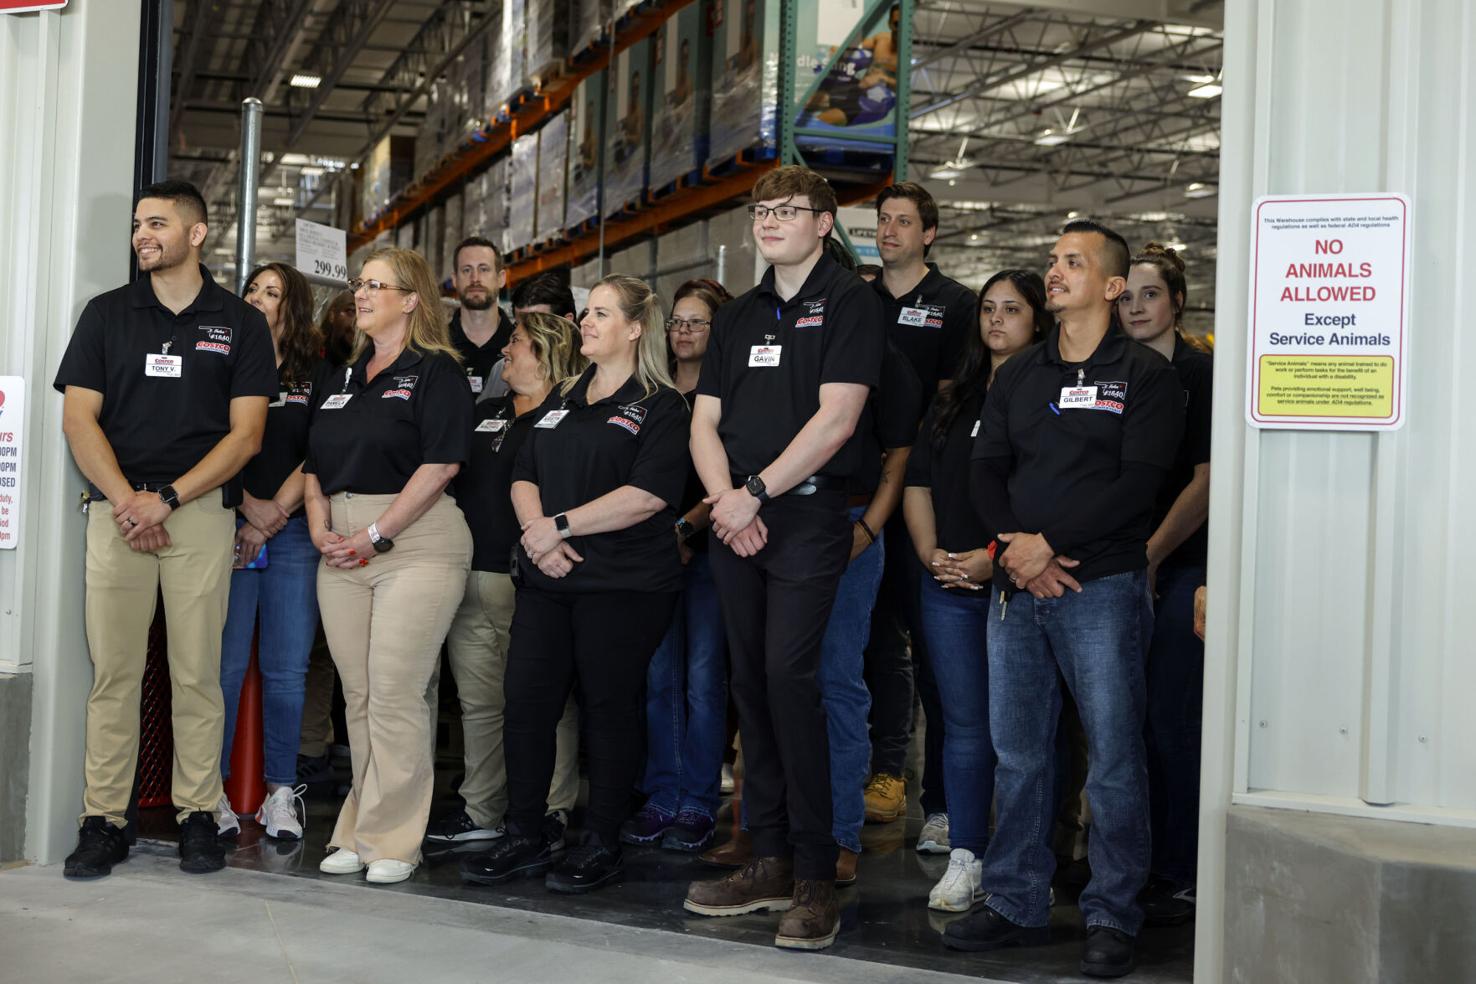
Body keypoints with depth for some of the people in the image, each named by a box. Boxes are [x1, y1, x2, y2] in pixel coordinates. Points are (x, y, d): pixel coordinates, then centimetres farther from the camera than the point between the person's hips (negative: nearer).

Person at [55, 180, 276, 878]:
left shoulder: (240, 324, 9)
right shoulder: (107, 314, 13)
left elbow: (245, 433, 2)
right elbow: (79, 418, 6)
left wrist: (167, 498, -9)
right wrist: (126, 500, -8)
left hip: (202, 510, -1)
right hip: (116, 507, 1)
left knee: (197, 671, 0)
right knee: (113, 671, -1)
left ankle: (197, 814, 7)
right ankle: (103, 820, 4)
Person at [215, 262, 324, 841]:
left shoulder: (316, 378, 9)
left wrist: (275, 514, -8)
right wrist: (249, 507, -8)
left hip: (294, 534, 1)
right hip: (228, 529, 0)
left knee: (286, 668, 2)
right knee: (225, 663, -3)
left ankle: (281, 793, 10)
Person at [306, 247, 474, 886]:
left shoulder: (435, 372, -2)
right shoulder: (342, 378, 20)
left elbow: (441, 463, -13)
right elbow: (316, 464, 21)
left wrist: (376, 535, -15)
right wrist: (320, 527, 3)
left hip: (415, 543, -7)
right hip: (342, 550, 7)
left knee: (394, 694, -9)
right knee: (358, 695, 8)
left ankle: (391, 840, -1)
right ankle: (359, 832, 15)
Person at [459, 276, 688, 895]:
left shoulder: (660, 406, -2)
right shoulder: (560, 400, 19)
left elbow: (647, 494, -15)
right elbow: (524, 476, 15)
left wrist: (560, 525, -14)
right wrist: (535, 532, -6)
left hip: (623, 586, -6)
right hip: (547, 580, 6)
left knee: (608, 707, 0)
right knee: (525, 699, 2)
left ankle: (602, 844, 11)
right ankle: (525, 837, 14)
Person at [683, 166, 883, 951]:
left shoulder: (848, 303, -1)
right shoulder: (737, 317, 18)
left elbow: (836, 419, -12)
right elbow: (704, 422, 13)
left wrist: (756, 491, -13)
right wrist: (727, 501, -5)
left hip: (807, 515, -6)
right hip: (735, 524, 6)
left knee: (789, 676, -14)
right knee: (751, 682, 6)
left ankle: (815, 876, -8)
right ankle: (769, 861, 15)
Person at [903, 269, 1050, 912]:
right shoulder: (952, 401, 16)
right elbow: (918, 483, 16)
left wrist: (997, 557, -17)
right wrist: (931, 552, 1)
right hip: (949, 588, 5)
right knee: (964, 726, 7)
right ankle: (965, 859, 13)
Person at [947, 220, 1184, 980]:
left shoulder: (1146, 377, 0)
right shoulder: (1016, 376, 17)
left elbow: (1136, 483, -11)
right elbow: (985, 467, 9)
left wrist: (1048, 542, -15)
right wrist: (1016, 549, -8)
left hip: (1102, 585, -5)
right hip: (1016, 584, 5)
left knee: (1113, 758, -2)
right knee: (1016, 754, 9)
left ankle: (1111, 918, 8)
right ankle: (1015, 904, 19)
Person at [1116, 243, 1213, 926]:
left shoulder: (1203, 375, -4)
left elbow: (1205, 484, -9)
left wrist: (1148, 556, -10)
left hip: (1182, 567, -5)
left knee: (1168, 721, -5)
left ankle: (1175, 876, 4)